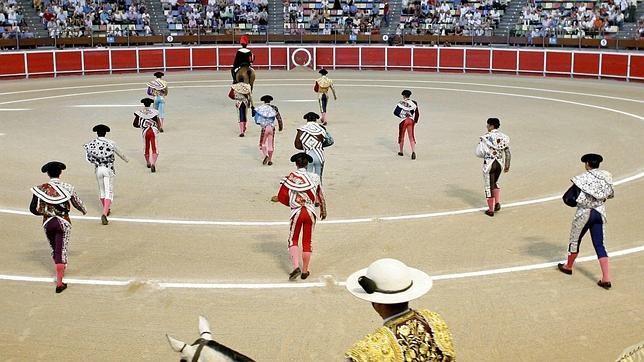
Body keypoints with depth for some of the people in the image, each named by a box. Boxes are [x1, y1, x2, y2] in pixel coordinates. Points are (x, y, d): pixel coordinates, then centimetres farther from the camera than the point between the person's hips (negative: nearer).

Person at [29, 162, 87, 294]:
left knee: (54, 249, 22)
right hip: (63, 222, -2)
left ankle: (60, 271, 44)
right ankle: (59, 283, -4)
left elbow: (34, 209, -7)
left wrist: (46, 212, 12)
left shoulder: (41, 189, -5)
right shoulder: (67, 188, -7)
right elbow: (77, 203, 8)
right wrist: (84, 211, 29)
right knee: (61, 251, 0)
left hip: (48, 223, 2)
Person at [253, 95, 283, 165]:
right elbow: (279, 118, 2)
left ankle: (266, 155, -13)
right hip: (272, 128, 2)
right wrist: (281, 126, 14)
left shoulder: (261, 108, -2)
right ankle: (270, 160, 12)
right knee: (271, 144, 11)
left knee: (262, 144, 11)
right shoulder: (274, 108, 1)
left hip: (264, 128, -1)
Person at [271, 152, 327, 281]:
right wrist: (323, 211, 27)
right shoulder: (314, 177, 1)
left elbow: (282, 196, -7)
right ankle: (305, 271, 18)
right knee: (307, 242, 12)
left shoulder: (291, 177, -5)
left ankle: (296, 267, -5)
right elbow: (320, 196, 11)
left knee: (293, 240, 13)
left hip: (297, 212, -2)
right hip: (311, 212, 2)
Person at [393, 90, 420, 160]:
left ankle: (401, 152, 27)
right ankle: (413, 152, -14)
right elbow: (417, 114, 9)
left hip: (403, 120, -3)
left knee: (401, 136, 14)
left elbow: (395, 112, -10)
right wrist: (415, 121, 20)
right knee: (411, 137, 4)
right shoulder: (414, 103, 3)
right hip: (411, 121, 3)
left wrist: (401, 116, 5)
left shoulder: (401, 103, -7)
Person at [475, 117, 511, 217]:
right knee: (494, 183, 27)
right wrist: (507, 165, 13)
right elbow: (508, 153, 3)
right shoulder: (503, 137, 0)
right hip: (500, 164, 5)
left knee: (489, 186, 7)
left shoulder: (485, 138, -14)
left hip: (489, 164, -5)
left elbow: (479, 153, -12)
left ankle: (491, 210, 13)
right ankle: (497, 203, 14)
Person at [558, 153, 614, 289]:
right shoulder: (606, 176, -2)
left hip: (584, 213, -4)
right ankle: (606, 278, -3)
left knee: (575, 239, 17)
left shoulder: (583, 179, -16)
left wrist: (577, 202, 1)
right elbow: (609, 194, 13)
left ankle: (568, 266, 37)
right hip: (600, 213, 4)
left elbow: (568, 198, -17)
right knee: (599, 245, 6)